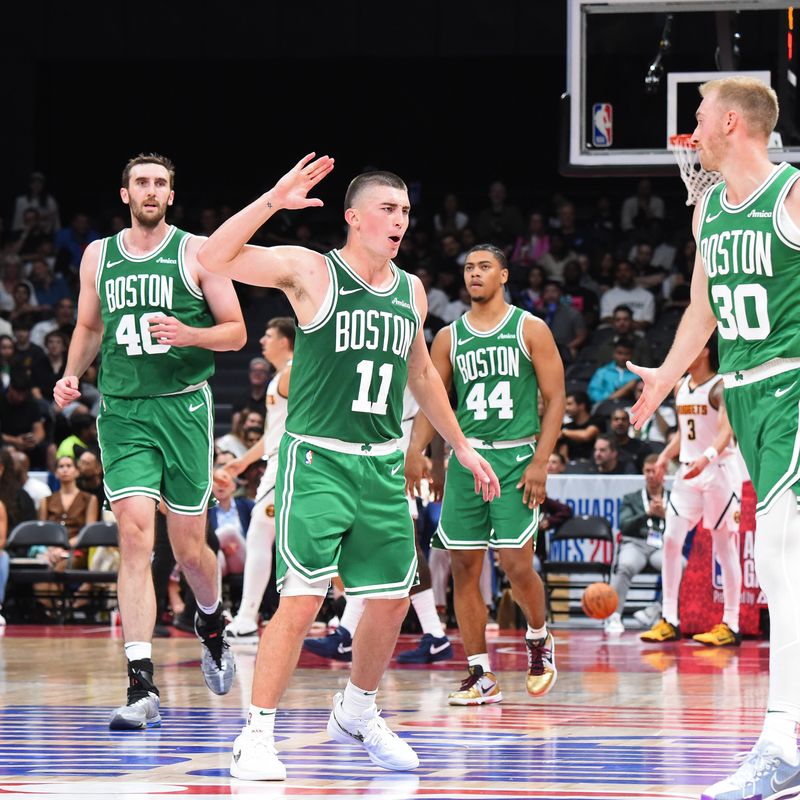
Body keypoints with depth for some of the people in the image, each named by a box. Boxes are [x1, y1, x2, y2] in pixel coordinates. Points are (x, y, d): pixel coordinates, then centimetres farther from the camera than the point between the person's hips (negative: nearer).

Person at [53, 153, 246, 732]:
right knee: (135, 536, -12)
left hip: (184, 406, -2)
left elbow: (236, 332, 1)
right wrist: (72, 376, 6)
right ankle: (142, 686, -17)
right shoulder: (98, 256, 10)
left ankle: (212, 622, 40)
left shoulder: (197, 251, 0)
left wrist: (190, 334, -18)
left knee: (189, 547, 5)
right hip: (123, 410, 2)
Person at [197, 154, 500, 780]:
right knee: (302, 597, -14)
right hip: (317, 458, -6)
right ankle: (257, 737, -8)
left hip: (383, 464, 6)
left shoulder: (411, 291, 11)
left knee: (393, 597, 9)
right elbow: (214, 258, -18)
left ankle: (357, 712, 32)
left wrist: (461, 446, 27)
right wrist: (274, 200, -25)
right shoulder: (311, 272, -7)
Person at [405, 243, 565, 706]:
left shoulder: (531, 330, 1)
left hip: (516, 458, -4)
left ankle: (539, 638, 19)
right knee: (464, 567, -1)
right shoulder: (449, 337, 11)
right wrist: (416, 451, -5)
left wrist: (540, 463, -11)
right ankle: (482, 677, 5)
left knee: (516, 563, -11)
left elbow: (555, 398, -1)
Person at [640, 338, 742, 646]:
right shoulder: (681, 387, 12)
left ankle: (731, 625, 3)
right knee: (671, 540, -2)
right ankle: (669, 621, 1)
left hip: (719, 470, -7)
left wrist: (707, 457, -42)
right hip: (689, 471, 7)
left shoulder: (721, 387, -11)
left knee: (724, 546, -2)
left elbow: (726, 430, -24)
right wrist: (666, 455, 4)